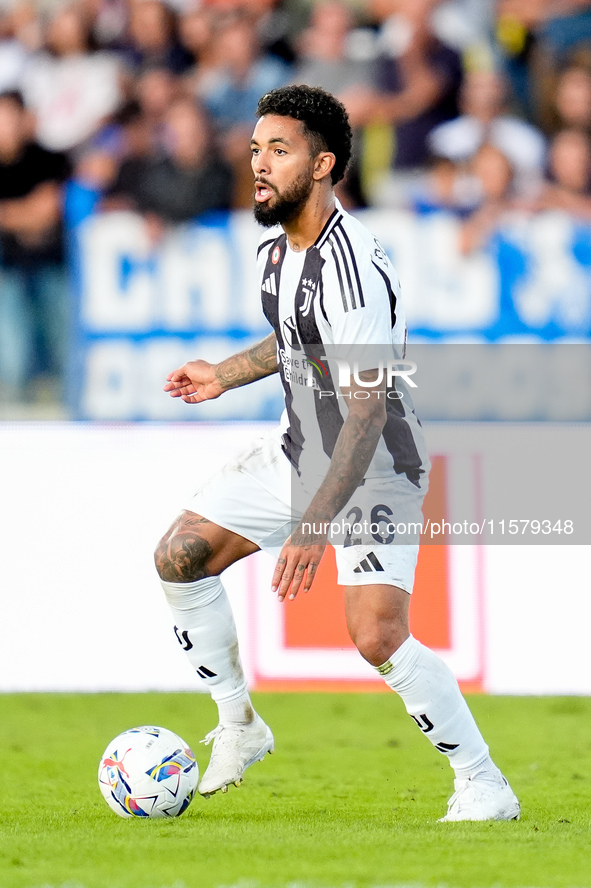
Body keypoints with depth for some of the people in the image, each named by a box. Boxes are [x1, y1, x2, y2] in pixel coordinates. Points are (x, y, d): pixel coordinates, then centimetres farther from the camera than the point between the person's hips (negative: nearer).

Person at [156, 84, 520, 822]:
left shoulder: (353, 270, -28)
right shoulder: (276, 249, 0)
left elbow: (366, 415, -31)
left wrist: (314, 526, -36)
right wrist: (226, 376, 20)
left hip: (375, 470, -9)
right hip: (299, 452, 9)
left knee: (378, 638, -22)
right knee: (179, 557, 4)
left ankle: (484, 785, -8)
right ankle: (238, 727, 17)